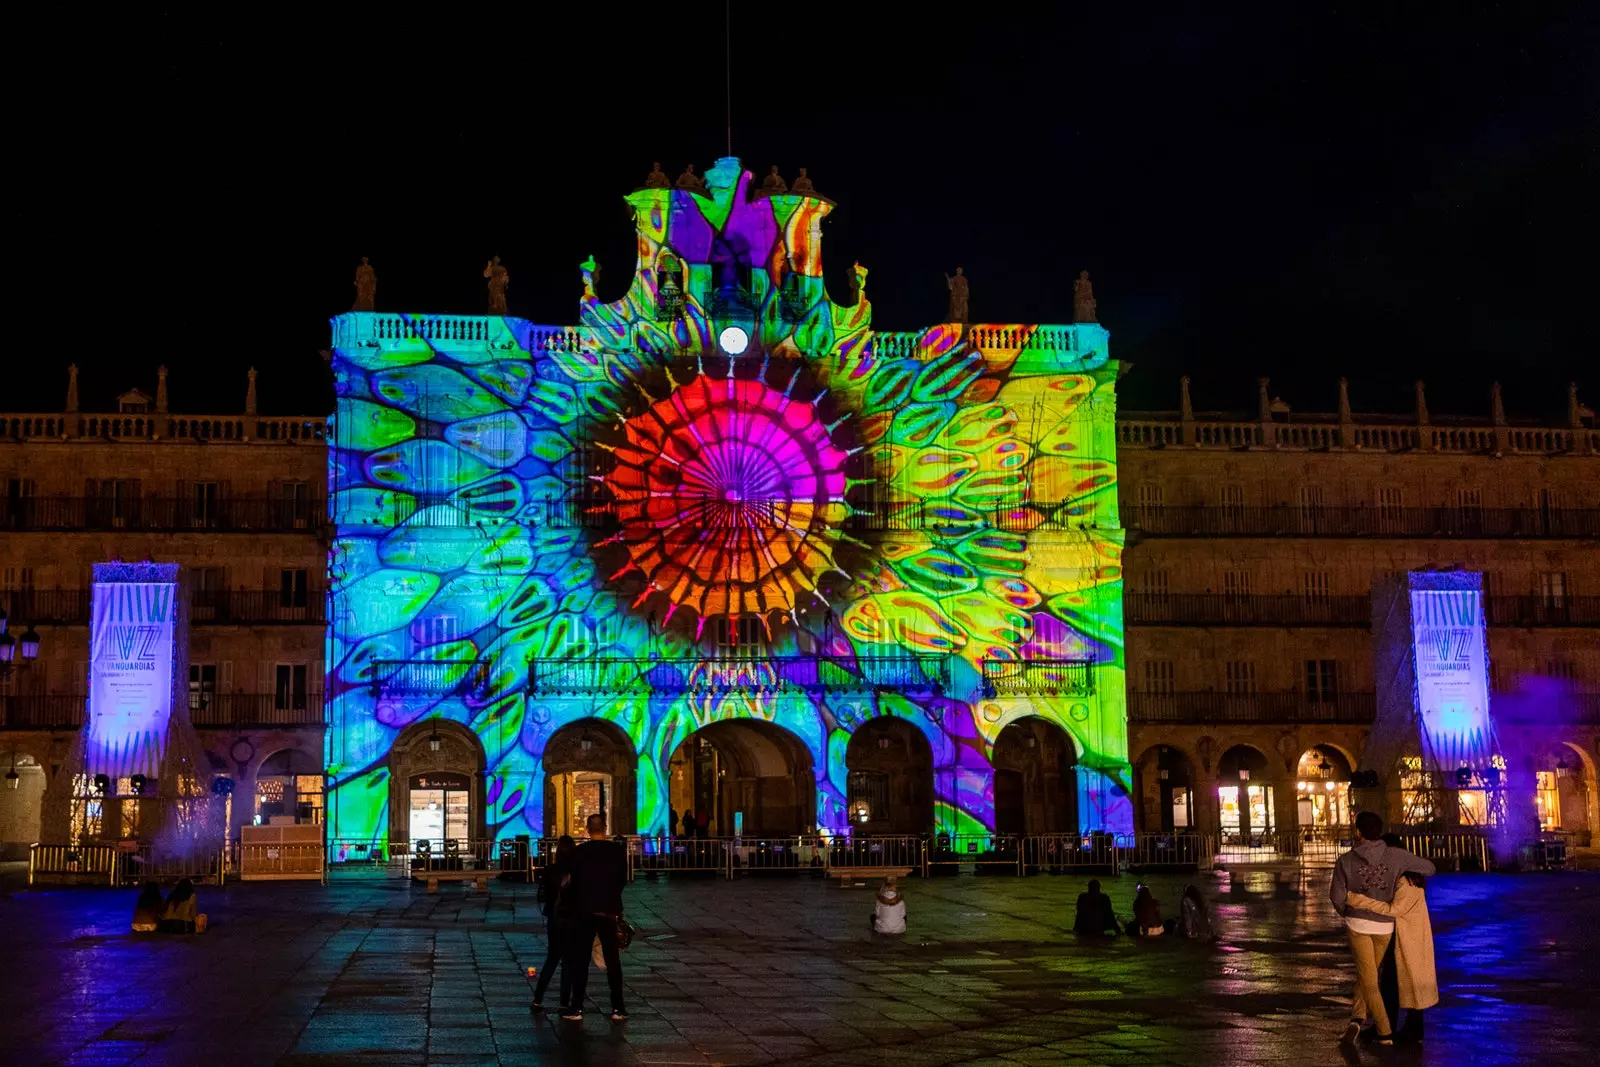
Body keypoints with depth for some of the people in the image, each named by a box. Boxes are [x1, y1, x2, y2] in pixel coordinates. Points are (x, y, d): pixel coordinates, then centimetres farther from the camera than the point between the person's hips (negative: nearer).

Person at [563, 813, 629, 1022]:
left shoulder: (579, 852, -8)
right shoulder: (618, 850, -5)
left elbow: (574, 882, -2)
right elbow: (623, 880, 2)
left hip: (584, 911, -1)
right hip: (609, 911, 1)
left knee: (580, 960, 7)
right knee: (613, 961, 7)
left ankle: (577, 1007, 7)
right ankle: (618, 1009, 6)